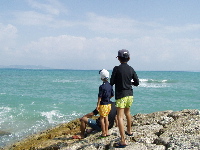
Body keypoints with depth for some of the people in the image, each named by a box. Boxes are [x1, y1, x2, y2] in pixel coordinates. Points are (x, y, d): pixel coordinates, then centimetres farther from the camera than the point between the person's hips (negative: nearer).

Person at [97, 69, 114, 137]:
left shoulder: (102, 86, -18)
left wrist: (98, 105, -9)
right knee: (106, 117, 17)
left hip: (103, 104, -7)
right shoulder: (110, 85, 3)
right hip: (109, 104, 7)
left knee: (102, 118, 3)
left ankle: (103, 133, 6)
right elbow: (112, 95, 10)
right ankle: (106, 132, 21)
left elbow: (100, 97, -16)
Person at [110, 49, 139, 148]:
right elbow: (137, 83, 6)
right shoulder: (131, 69, 2)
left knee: (120, 117, -8)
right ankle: (129, 131, 47)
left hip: (121, 95, -6)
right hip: (130, 95, 6)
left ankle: (123, 140, -16)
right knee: (127, 112, 28)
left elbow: (111, 82, -8)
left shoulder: (117, 69, -12)